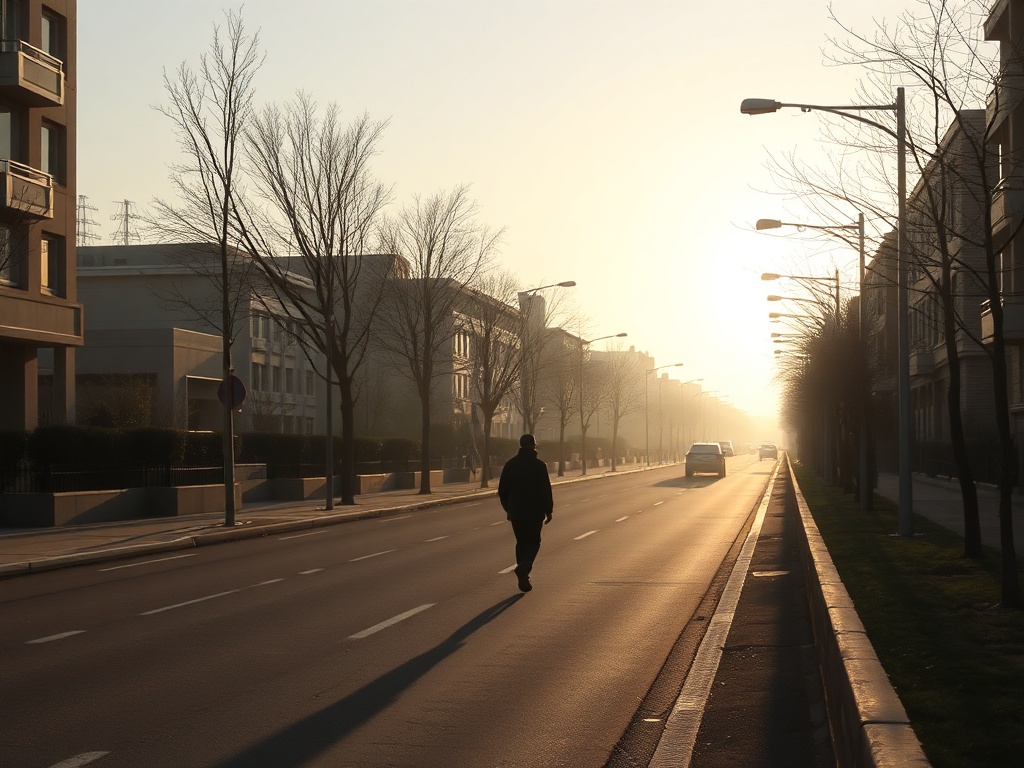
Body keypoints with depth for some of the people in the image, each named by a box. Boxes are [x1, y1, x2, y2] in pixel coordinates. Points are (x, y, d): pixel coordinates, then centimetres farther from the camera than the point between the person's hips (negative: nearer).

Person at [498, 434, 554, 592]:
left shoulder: (510, 465, 4)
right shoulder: (539, 465, -9)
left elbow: (502, 490, 9)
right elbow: (546, 490, -10)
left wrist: (508, 508, 20)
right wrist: (548, 511, -1)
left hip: (515, 512, 4)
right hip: (534, 512, -4)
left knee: (521, 542, 16)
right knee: (533, 542, 5)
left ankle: (523, 576, 16)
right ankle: (523, 569, -19)